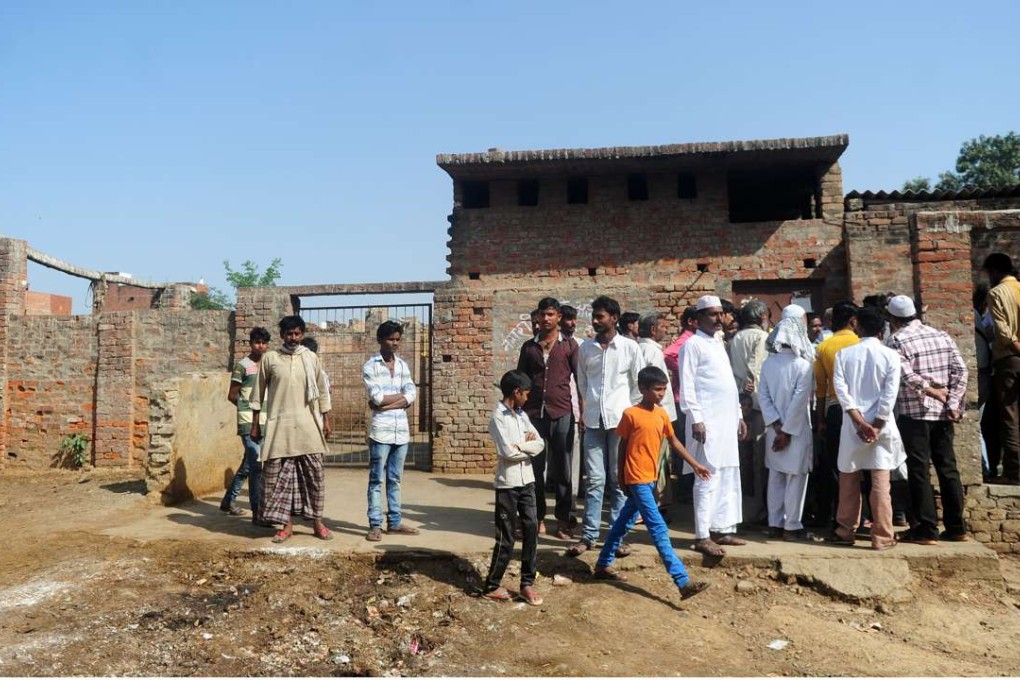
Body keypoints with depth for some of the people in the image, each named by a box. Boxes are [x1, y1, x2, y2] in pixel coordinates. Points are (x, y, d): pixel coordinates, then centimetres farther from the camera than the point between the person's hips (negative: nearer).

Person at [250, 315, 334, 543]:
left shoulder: (311, 358, 5)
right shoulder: (270, 358, 2)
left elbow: (322, 391, 11)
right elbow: (258, 392, 6)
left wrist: (326, 419, 7)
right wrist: (255, 424, 4)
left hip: (308, 426, 1)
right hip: (280, 426, -1)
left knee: (314, 474, 3)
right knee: (278, 476, 2)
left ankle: (317, 522, 15)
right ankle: (287, 524, 14)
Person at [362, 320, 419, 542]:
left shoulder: (403, 365, 12)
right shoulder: (370, 366, -2)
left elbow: (412, 395, 0)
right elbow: (377, 397, -14)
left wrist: (386, 403, -12)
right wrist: (402, 395, -2)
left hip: (401, 430, 5)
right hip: (381, 431, -5)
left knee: (394, 479, 12)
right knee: (377, 480, -1)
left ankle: (394, 522, 18)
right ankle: (375, 525, 4)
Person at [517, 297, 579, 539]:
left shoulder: (569, 345, 4)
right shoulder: (529, 347, 11)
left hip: (562, 414, -2)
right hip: (533, 413, 2)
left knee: (562, 469, 4)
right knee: (534, 468, 5)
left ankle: (563, 519, 12)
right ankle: (537, 518, 16)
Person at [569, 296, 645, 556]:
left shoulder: (630, 347, 0)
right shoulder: (585, 348, 7)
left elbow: (639, 384, 4)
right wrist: (584, 411, 10)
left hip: (620, 420, -2)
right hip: (593, 420, 2)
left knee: (619, 480, 5)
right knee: (594, 480, 3)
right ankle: (589, 535, 10)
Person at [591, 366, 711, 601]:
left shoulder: (662, 414, 6)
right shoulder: (631, 414, -12)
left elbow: (673, 442, 14)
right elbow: (622, 446, -5)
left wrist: (695, 464, 11)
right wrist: (622, 478, -1)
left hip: (650, 478, 7)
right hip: (637, 479, -7)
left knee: (625, 522, 16)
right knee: (658, 528, -9)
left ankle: (603, 565, 30)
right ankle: (683, 582, -11)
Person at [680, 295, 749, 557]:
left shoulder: (719, 344, 19)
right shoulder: (693, 344, -6)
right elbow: (686, 385, -12)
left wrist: (738, 415, 19)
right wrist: (695, 419, -19)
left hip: (727, 420, 9)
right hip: (707, 421, -9)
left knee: (728, 477, 11)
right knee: (708, 477, -8)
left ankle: (722, 529, 20)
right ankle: (702, 536, -4)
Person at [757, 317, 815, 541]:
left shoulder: (768, 363, 1)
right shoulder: (802, 365, -13)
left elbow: (763, 396, -3)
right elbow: (799, 401, -17)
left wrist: (776, 426, -5)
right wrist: (787, 431, -12)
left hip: (774, 430, 5)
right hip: (796, 430, -5)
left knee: (775, 477, 12)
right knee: (795, 478, 4)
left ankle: (775, 524, 18)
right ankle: (792, 527, 9)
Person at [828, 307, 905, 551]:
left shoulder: (844, 354, 0)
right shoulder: (890, 355, -3)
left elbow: (841, 389, -9)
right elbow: (890, 394, -10)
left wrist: (860, 421, -10)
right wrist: (876, 426, -9)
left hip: (852, 425, 1)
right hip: (881, 426, -1)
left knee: (848, 480, 11)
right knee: (880, 483, 3)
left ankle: (845, 532, 19)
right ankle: (882, 537, 6)